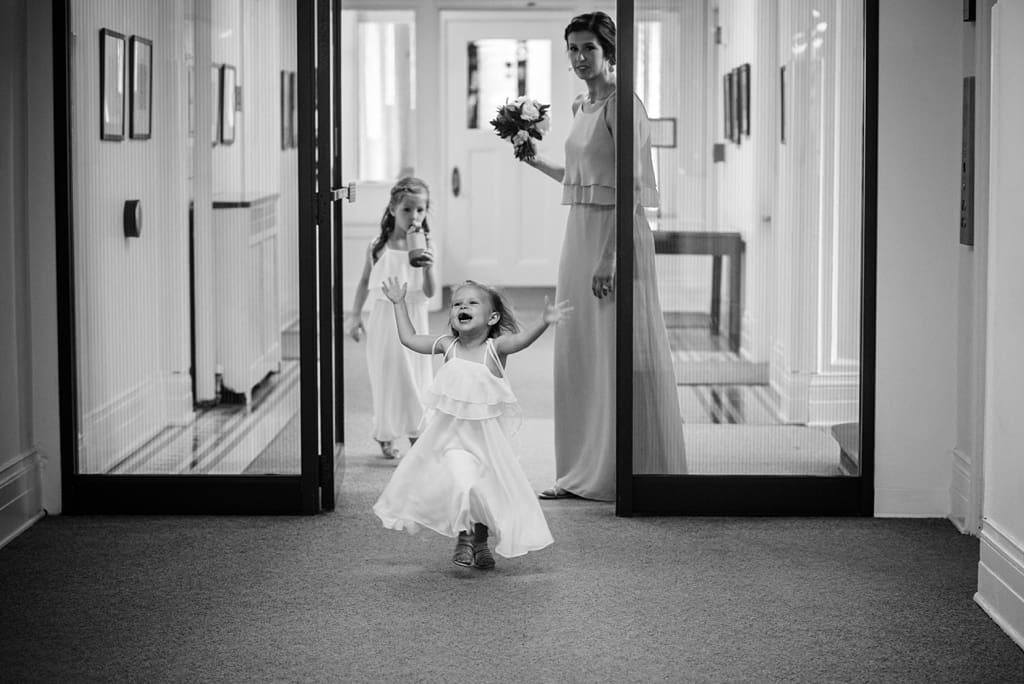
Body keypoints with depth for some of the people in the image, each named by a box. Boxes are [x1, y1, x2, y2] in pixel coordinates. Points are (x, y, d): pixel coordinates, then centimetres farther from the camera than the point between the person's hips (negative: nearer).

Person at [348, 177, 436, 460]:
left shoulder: (423, 247, -6)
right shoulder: (378, 246, -4)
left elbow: (429, 293, -9)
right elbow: (365, 281, 7)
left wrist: (428, 268, -27)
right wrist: (355, 315, 7)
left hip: (412, 319, 0)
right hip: (384, 318, 0)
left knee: (415, 376, 1)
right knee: (386, 376, 7)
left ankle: (415, 435, 10)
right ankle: (386, 435, 20)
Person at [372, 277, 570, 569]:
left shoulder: (495, 347, -7)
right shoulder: (448, 346, 1)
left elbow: (521, 339, -27)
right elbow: (409, 338, 14)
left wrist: (545, 321, -43)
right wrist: (399, 303, 17)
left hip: (487, 434, 0)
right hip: (450, 433, 0)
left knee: (488, 489, 6)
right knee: (462, 482, -19)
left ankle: (481, 543, 29)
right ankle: (463, 538, 0)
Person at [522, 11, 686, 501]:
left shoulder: (622, 104, -12)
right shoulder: (581, 107, 14)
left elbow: (629, 187, -18)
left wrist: (609, 257, -22)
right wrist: (534, 159, 17)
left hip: (617, 236, -9)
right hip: (580, 233, 9)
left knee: (619, 354, -3)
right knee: (578, 351, 12)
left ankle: (631, 474, 6)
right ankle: (584, 472, 20)